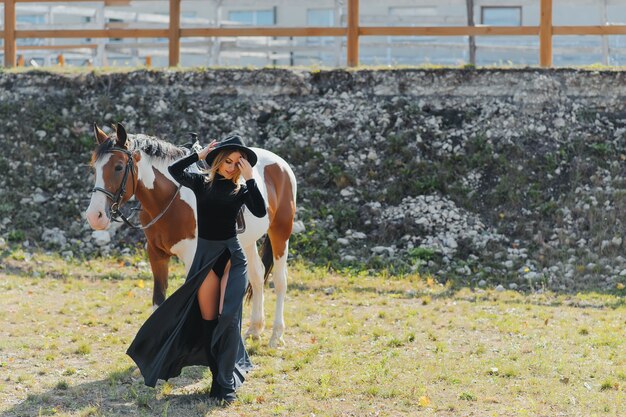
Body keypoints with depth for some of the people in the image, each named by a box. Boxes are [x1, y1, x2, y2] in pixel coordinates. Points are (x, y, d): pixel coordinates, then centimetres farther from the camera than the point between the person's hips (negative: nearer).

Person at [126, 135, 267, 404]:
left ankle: (226, 384, -8)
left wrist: (249, 178, -12)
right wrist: (200, 154, -6)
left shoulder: (240, 190, 4)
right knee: (206, 318, 5)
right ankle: (220, 373, 20)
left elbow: (260, 212, -13)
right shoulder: (201, 184, 6)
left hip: (232, 255, -2)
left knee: (228, 317, -13)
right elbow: (174, 170, -8)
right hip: (205, 255, 2)